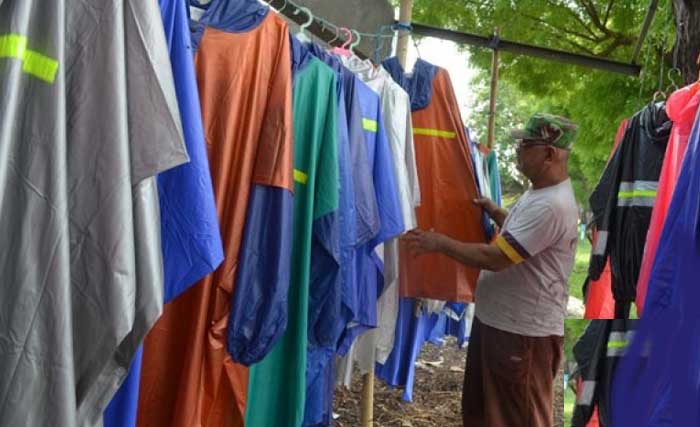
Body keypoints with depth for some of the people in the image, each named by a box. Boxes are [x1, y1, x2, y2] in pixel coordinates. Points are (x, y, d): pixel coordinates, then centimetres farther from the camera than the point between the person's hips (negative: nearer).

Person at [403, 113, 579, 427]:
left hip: (524, 331, -10)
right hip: (494, 319, 10)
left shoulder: (551, 205, -26)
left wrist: (439, 243, -19)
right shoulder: (539, 192, 8)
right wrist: (495, 213, 11)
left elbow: (496, 258, -28)